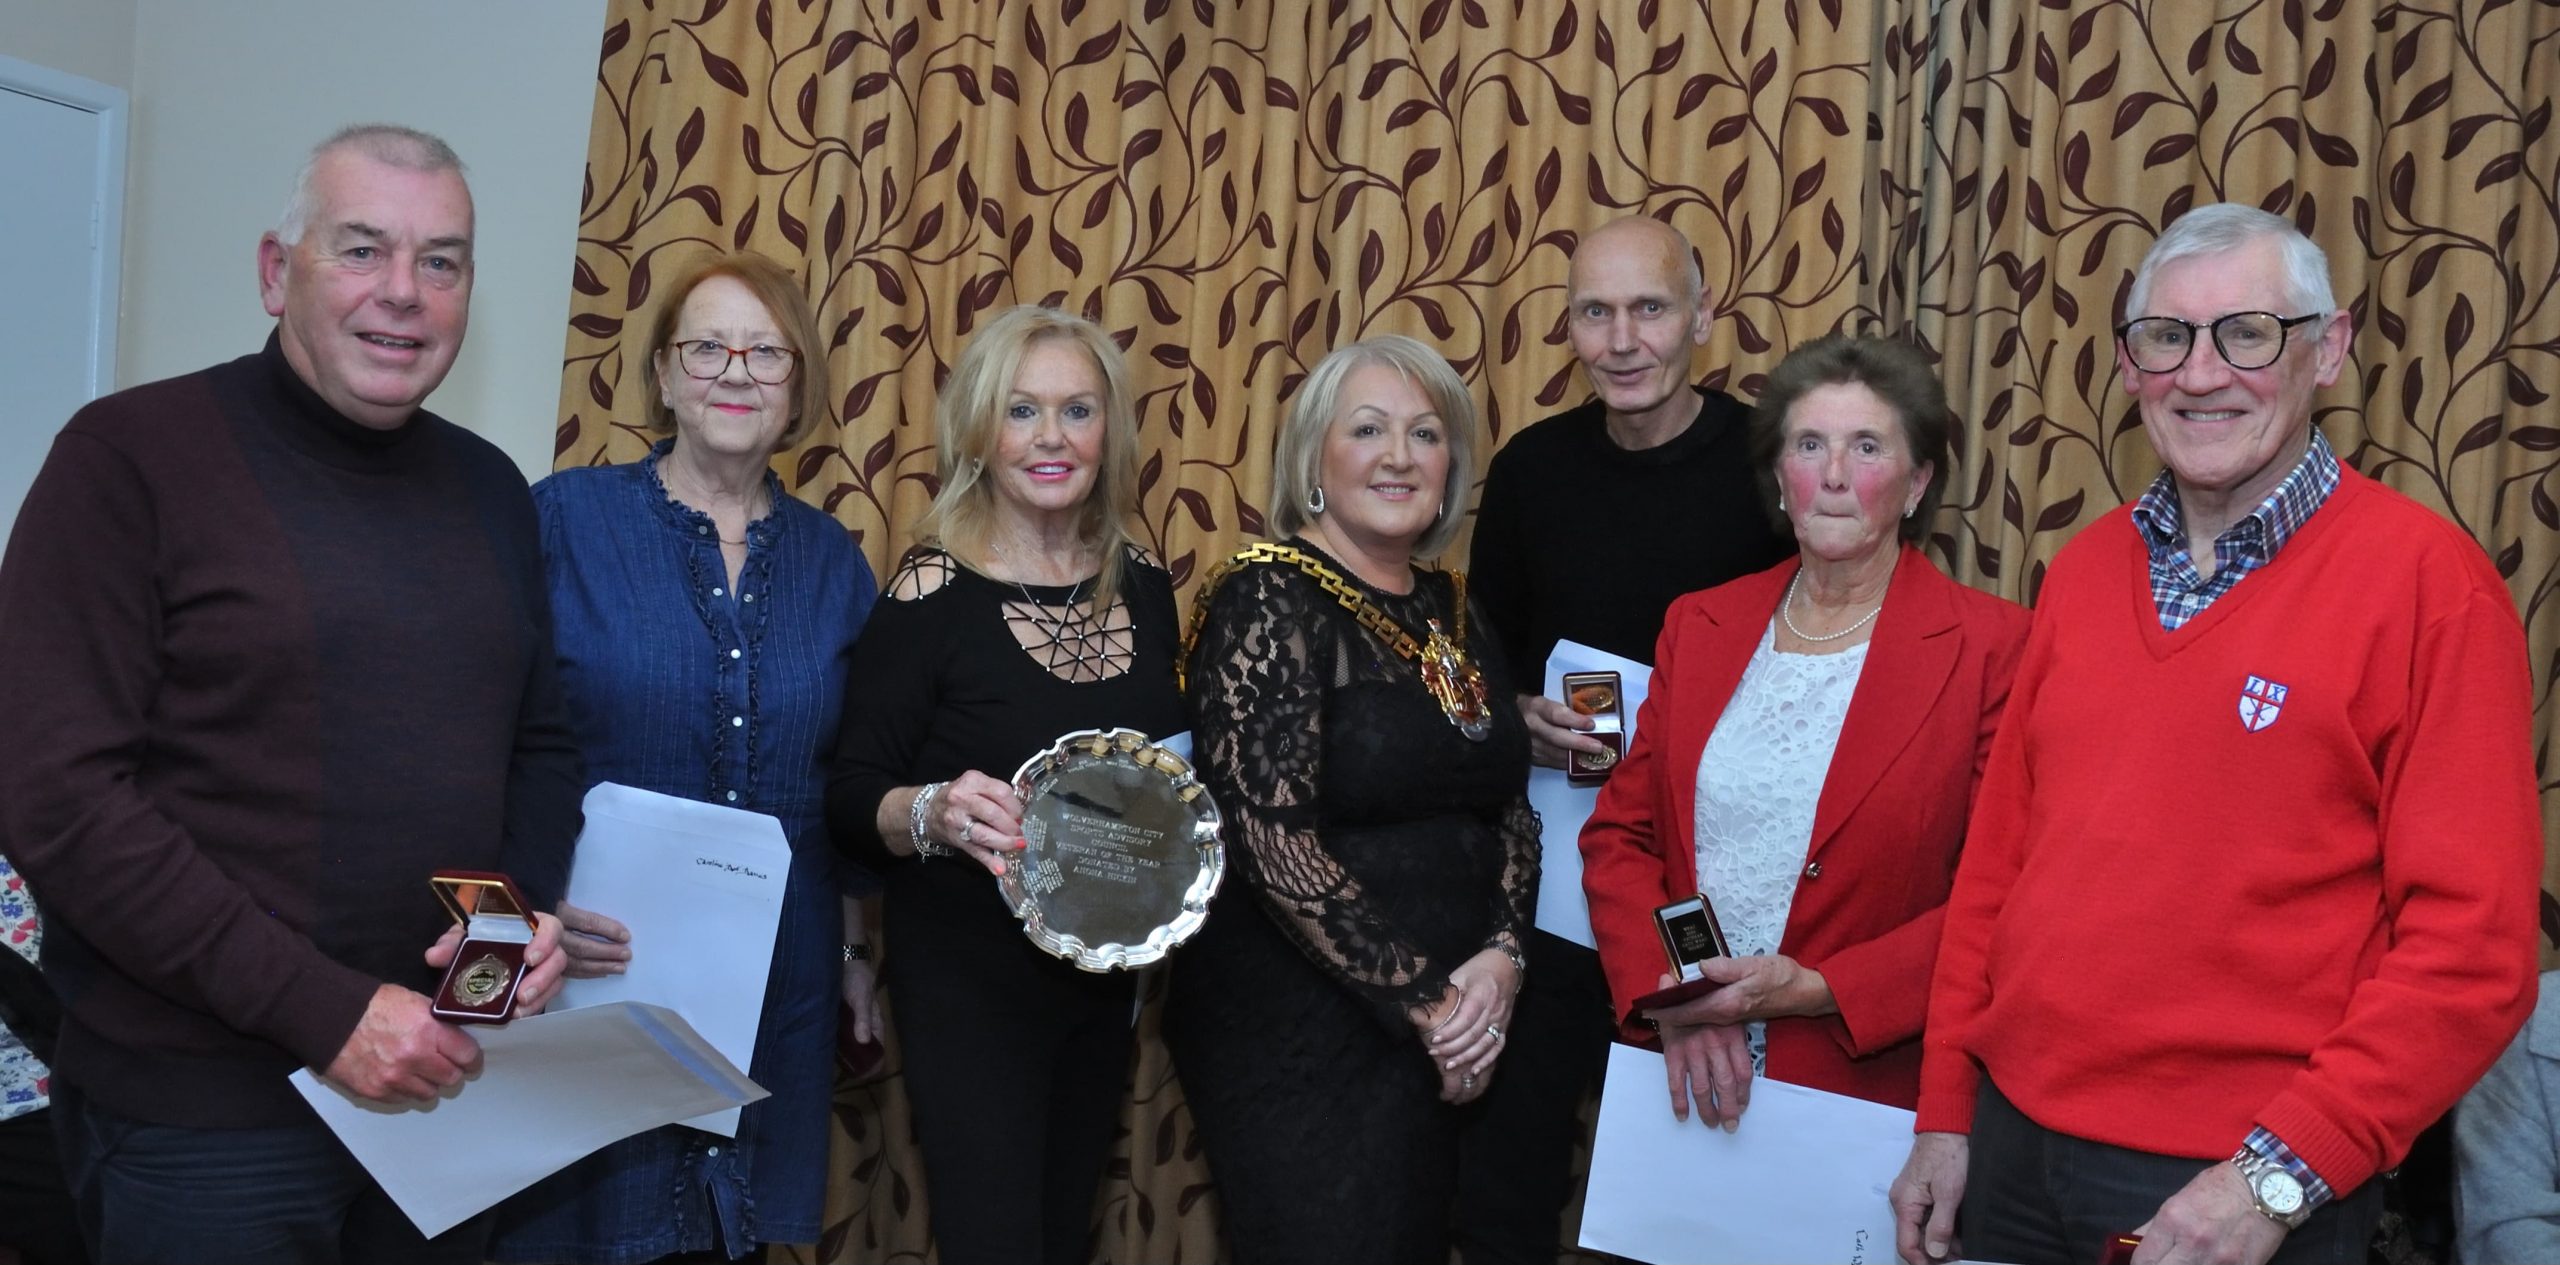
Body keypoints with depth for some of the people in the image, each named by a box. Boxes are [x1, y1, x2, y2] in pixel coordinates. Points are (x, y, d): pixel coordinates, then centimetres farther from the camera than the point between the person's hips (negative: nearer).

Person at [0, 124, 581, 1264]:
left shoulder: (489, 487, 9)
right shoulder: (134, 455, -9)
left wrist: (529, 908, -5)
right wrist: (321, 1009, -19)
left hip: (442, 1079, 6)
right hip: (202, 1117, -5)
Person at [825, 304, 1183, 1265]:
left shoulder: (1142, 584, 0)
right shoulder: (933, 594, -16)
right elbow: (851, 801, -15)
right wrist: (931, 812, -35)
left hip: (1107, 975, 6)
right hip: (970, 980, -5)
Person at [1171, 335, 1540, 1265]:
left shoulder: (1451, 610, 8)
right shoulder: (1270, 601, -13)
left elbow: (1512, 810, 10)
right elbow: (1274, 841, -20)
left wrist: (1501, 956, -8)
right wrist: (1423, 1000, -16)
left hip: (1444, 1044, 7)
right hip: (1298, 1036, -7)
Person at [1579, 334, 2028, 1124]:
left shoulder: (1988, 647, -7)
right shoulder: (1697, 626, 7)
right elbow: (1620, 835, 7)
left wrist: (1819, 990, -17)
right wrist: (1669, 996, -8)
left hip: (1865, 1080, -3)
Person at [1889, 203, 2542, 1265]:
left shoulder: (2427, 579, -10)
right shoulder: (2084, 570, 6)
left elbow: (2471, 944, -14)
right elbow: (1997, 856, 9)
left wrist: (2280, 1174, -17)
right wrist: (1945, 1113, 8)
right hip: (2012, 1144, 5)